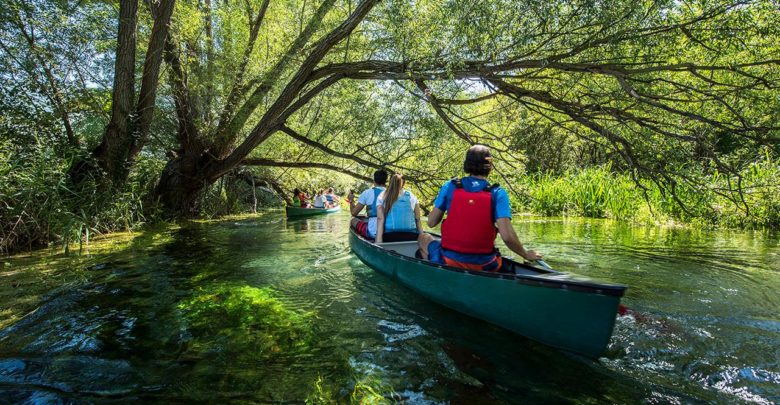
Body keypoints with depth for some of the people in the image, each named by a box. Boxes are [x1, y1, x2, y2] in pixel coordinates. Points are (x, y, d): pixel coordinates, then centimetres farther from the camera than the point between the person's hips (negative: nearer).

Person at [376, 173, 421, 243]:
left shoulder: (382, 197, 7)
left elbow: (380, 219, -2)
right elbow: (418, 220, 8)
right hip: (411, 237, 1)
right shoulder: (411, 196, 12)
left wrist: (378, 242, -6)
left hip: (389, 237, -1)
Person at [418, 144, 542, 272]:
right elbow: (507, 236, -17)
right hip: (483, 265, 1)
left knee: (424, 238, 29)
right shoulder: (498, 193, -8)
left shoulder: (450, 186, -5)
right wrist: (526, 255, 1)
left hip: (448, 261, -1)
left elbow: (431, 222, -1)